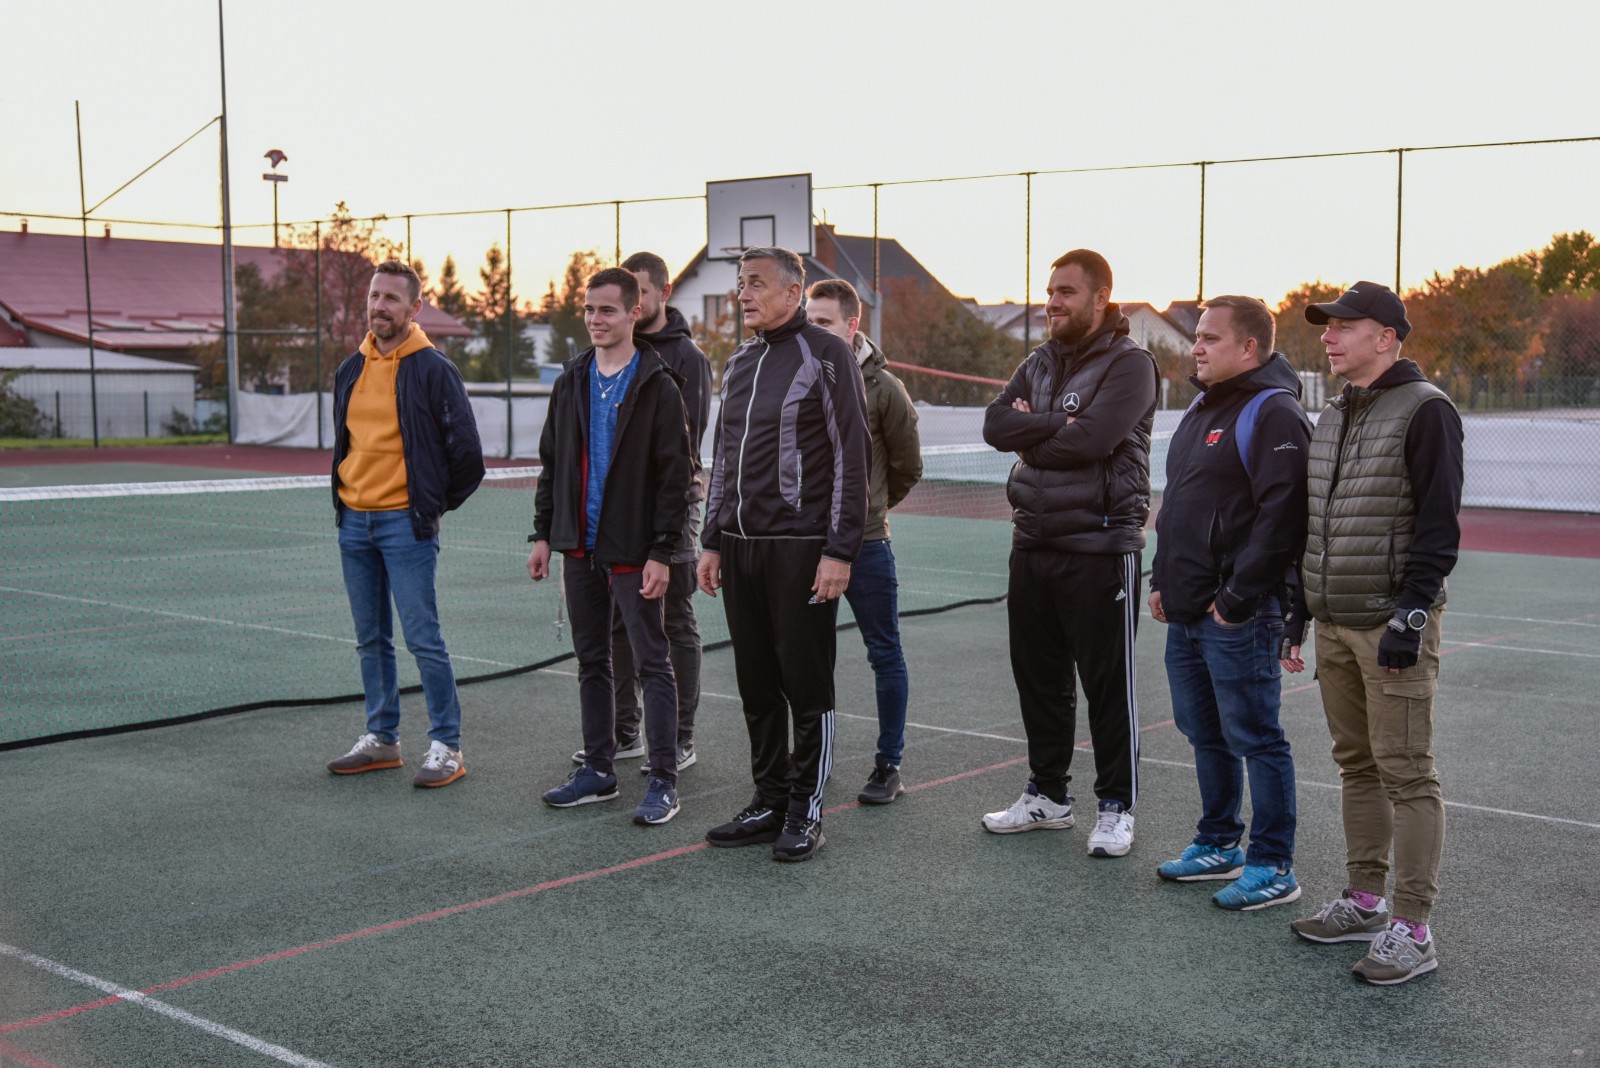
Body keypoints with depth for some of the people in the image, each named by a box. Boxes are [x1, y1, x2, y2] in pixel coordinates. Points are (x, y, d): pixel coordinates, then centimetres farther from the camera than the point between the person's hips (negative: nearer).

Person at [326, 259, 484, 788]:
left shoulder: (433, 369, -9)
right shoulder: (350, 370, 12)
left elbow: (466, 452, -8)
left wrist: (435, 505, 0)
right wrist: (346, 497, 15)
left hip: (406, 525, -7)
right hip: (353, 524, 7)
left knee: (423, 638, -6)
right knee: (371, 640, 12)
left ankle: (447, 745, 3)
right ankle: (381, 738, 22)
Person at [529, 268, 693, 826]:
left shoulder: (657, 386, -7)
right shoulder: (572, 383, 11)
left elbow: (674, 476, -10)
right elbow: (551, 465, 16)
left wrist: (662, 552, -15)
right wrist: (543, 534, 10)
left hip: (632, 550, -6)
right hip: (580, 549, 6)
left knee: (652, 663, -2)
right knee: (592, 662, 13)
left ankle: (663, 781, 2)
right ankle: (598, 769, 23)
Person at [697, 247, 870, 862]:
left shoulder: (826, 356, -6)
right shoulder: (739, 363, 16)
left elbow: (852, 458, -10)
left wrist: (840, 551, -14)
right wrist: (714, 543, 17)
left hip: (801, 550, -7)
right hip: (741, 550, 7)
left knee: (807, 687, 0)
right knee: (757, 686, 11)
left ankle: (805, 814, 9)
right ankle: (769, 804, 21)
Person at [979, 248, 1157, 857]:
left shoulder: (1129, 364, -9)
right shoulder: (1040, 363, 13)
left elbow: (1093, 438, -23)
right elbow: (996, 425, 0)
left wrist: (1029, 432, -9)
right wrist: (1056, 426, -15)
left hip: (1099, 548, -7)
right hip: (1033, 543, 7)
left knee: (1108, 684, 1)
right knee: (1038, 677, 14)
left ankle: (1117, 807, 13)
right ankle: (1048, 795, 28)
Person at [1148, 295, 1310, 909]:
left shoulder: (1273, 414, -14)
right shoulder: (1203, 409, 17)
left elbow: (1281, 517, -22)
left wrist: (1237, 599, -20)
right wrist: (1162, 581, 17)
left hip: (1237, 619, -10)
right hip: (1185, 614, 10)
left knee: (1254, 738, -2)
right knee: (1204, 734, 18)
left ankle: (1273, 867, 8)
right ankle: (1219, 845, 31)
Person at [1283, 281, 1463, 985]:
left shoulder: (1424, 411, -9)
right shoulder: (1332, 417, 16)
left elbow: (1438, 528, -14)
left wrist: (1409, 618, -18)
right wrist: (1300, 612, 19)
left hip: (1393, 627, -8)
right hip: (1335, 625, 8)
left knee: (1405, 772, -5)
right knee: (1356, 766, 13)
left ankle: (1412, 931, -1)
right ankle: (1365, 902, 24)